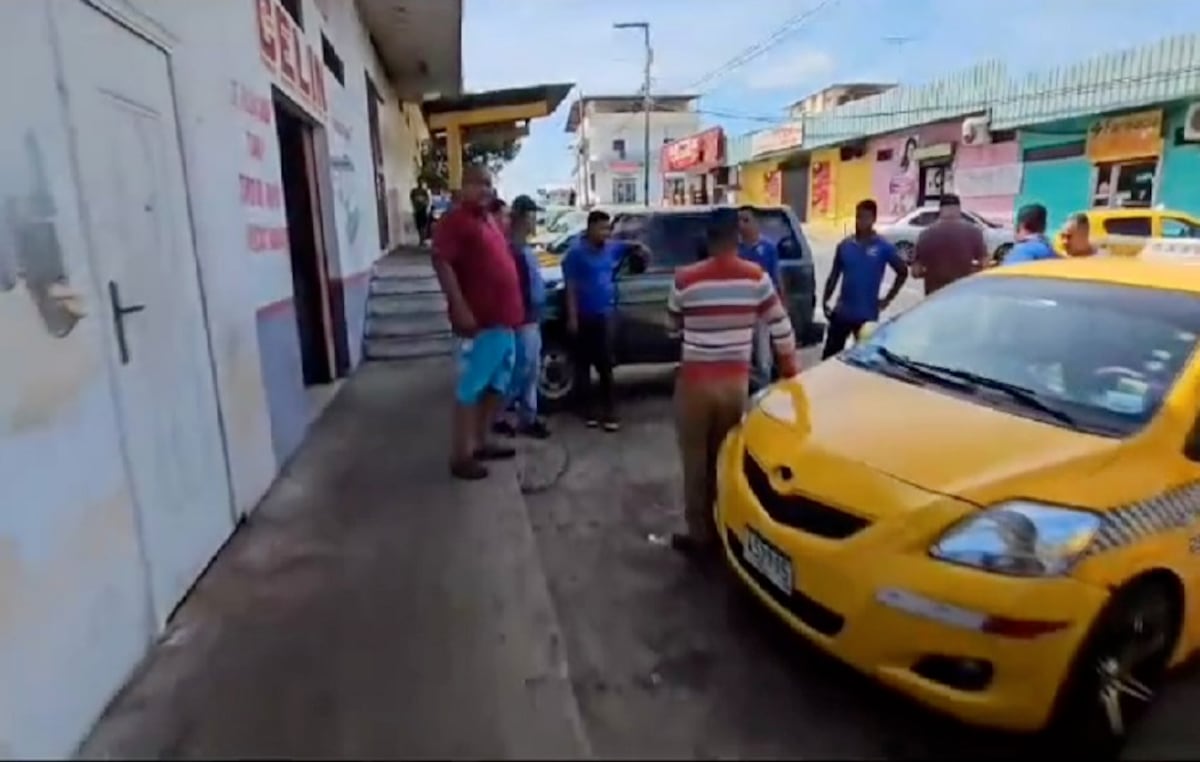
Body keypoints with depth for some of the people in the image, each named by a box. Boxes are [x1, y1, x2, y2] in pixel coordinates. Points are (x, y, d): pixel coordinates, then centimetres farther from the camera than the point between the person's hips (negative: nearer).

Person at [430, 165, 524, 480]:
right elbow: (441, 263, -20)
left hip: (504, 319, 10)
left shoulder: (488, 219, 18)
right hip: (479, 321, -9)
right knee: (470, 388, -5)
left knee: (497, 385, 16)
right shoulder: (455, 220, -9)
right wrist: (460, 309, -28)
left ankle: (481, 442, 28)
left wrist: (514, 311, 21)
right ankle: (460, 456, 3)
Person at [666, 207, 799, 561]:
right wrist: (790, 369, 15)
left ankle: (700, 535, 17)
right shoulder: (757, 277, -5)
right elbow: (781, 328, 1)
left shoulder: (686, 278, -11)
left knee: (696, 459, 9)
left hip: (695, 380, -3)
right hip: (736, 379, 3)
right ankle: (724, 528, 29)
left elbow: (673, 325, 5)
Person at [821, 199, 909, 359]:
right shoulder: (844, 245, 3)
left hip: (867, 314, -2)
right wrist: (825, 301, 3)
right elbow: (834, 276, 8)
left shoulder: (883, 248, -4)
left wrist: (887, 299, 1)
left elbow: (903, 272, 4)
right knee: (829, 354, 6)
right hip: (842, 312, 2)